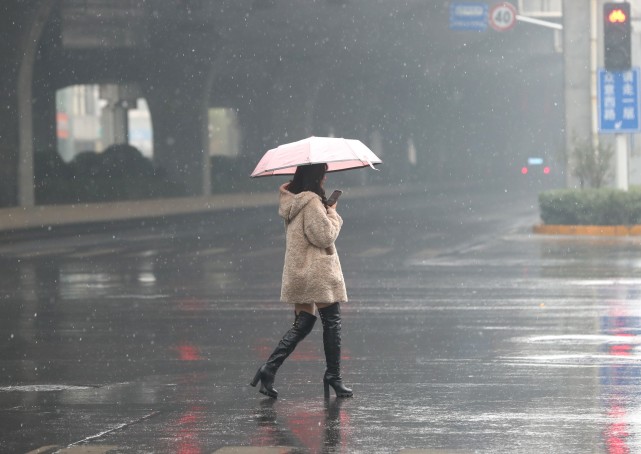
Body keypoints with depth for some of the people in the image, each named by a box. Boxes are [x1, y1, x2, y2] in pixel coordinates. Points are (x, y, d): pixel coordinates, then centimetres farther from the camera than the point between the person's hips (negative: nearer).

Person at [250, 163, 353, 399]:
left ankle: (269, 368, -6)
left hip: (297, 273, 8)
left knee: (302, 324, 8)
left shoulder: (292, 202, 12)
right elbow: (324, 236, -18)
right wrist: (333, 214, -3)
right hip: (318, 273, -8)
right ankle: (333, 376, 9)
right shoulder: (312, 202, -16)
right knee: (332, 322, 4)